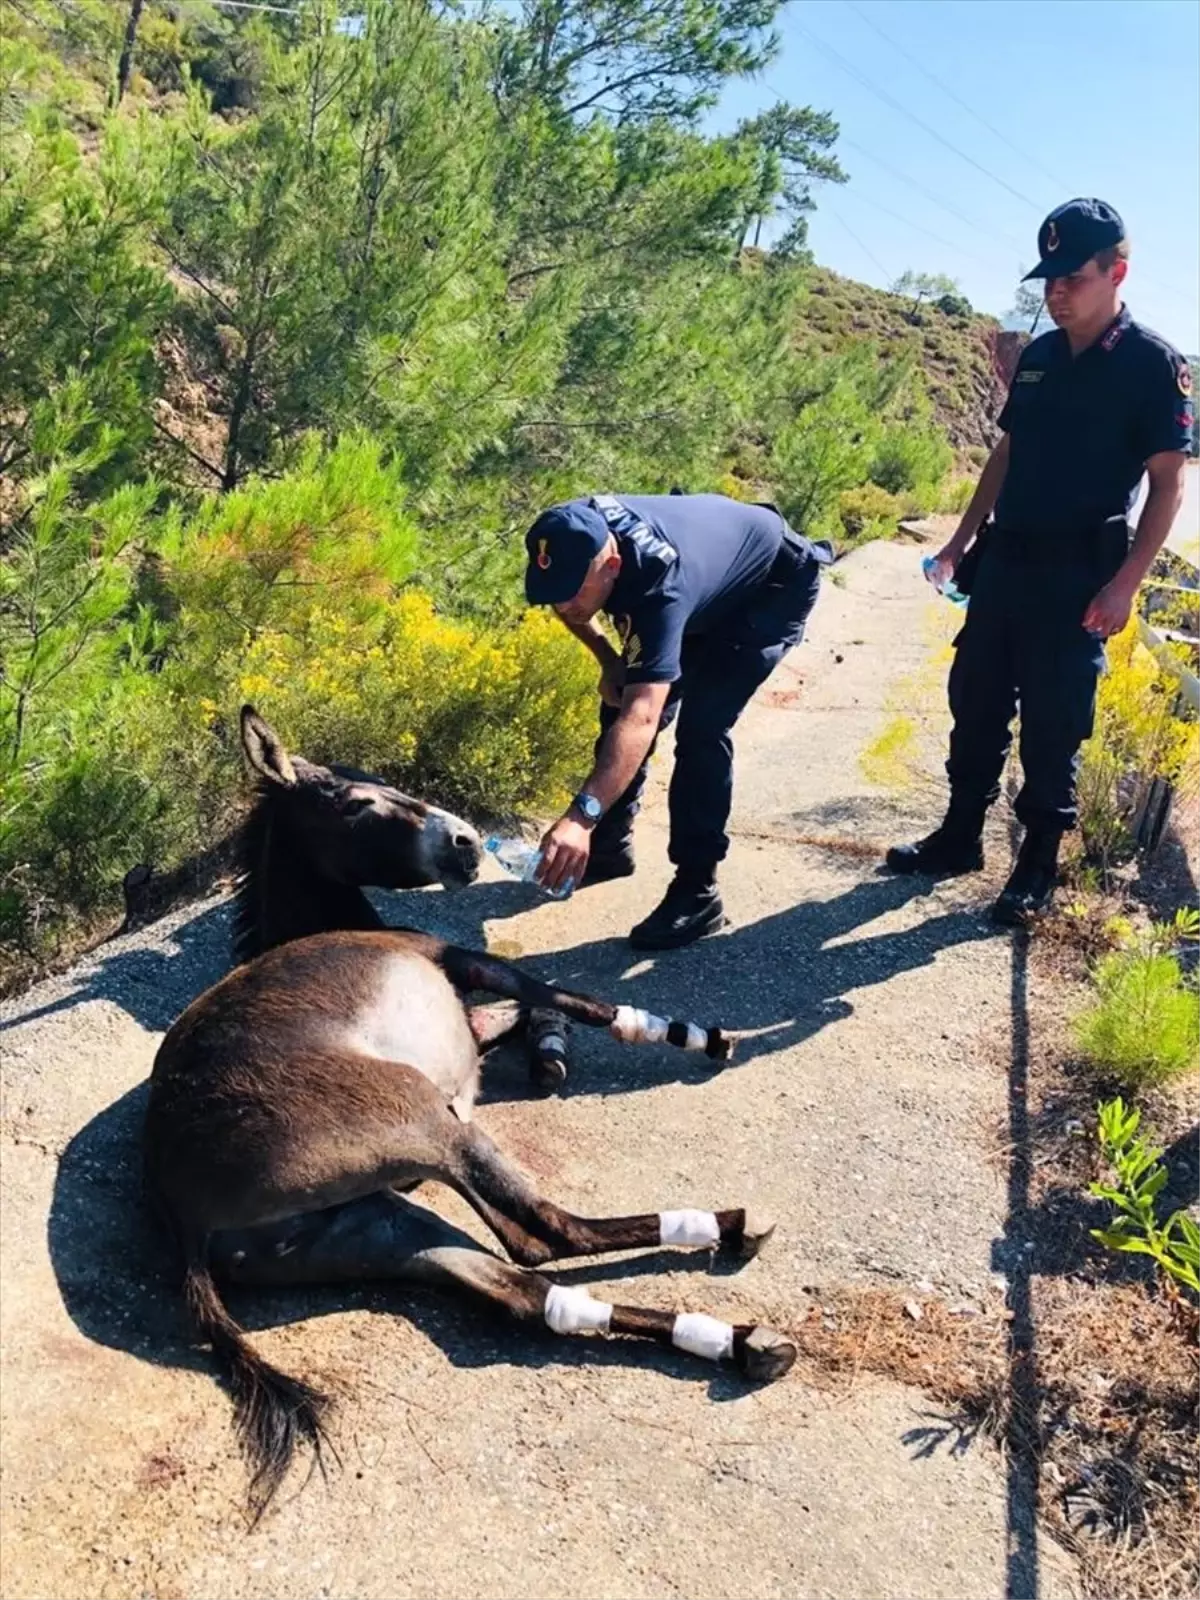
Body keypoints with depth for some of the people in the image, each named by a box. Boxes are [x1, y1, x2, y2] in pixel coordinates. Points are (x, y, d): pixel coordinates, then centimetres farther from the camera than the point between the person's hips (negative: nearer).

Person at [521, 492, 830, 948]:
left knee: (702, 724, -23)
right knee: (622, 701, 4)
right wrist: (609, 661, -9)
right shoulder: (579, 535, -25)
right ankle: (608, 846, 22)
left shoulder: (660, 583, -44)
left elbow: (642, 720, -54)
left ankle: (697, 892, -12)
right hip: (711, 579, 8)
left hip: (775, 585, -7)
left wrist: (580, 816, -63)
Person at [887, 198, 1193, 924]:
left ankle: (1039, 865, 14)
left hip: (1078, 573, -6)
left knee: (1052, 726, 0)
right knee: (976, 704, 11)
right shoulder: (1038, 356, 9)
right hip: (1005, 559, 6)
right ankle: (960, 837, 25)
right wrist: (962, 542, 14)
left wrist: (1125, 584, -16)